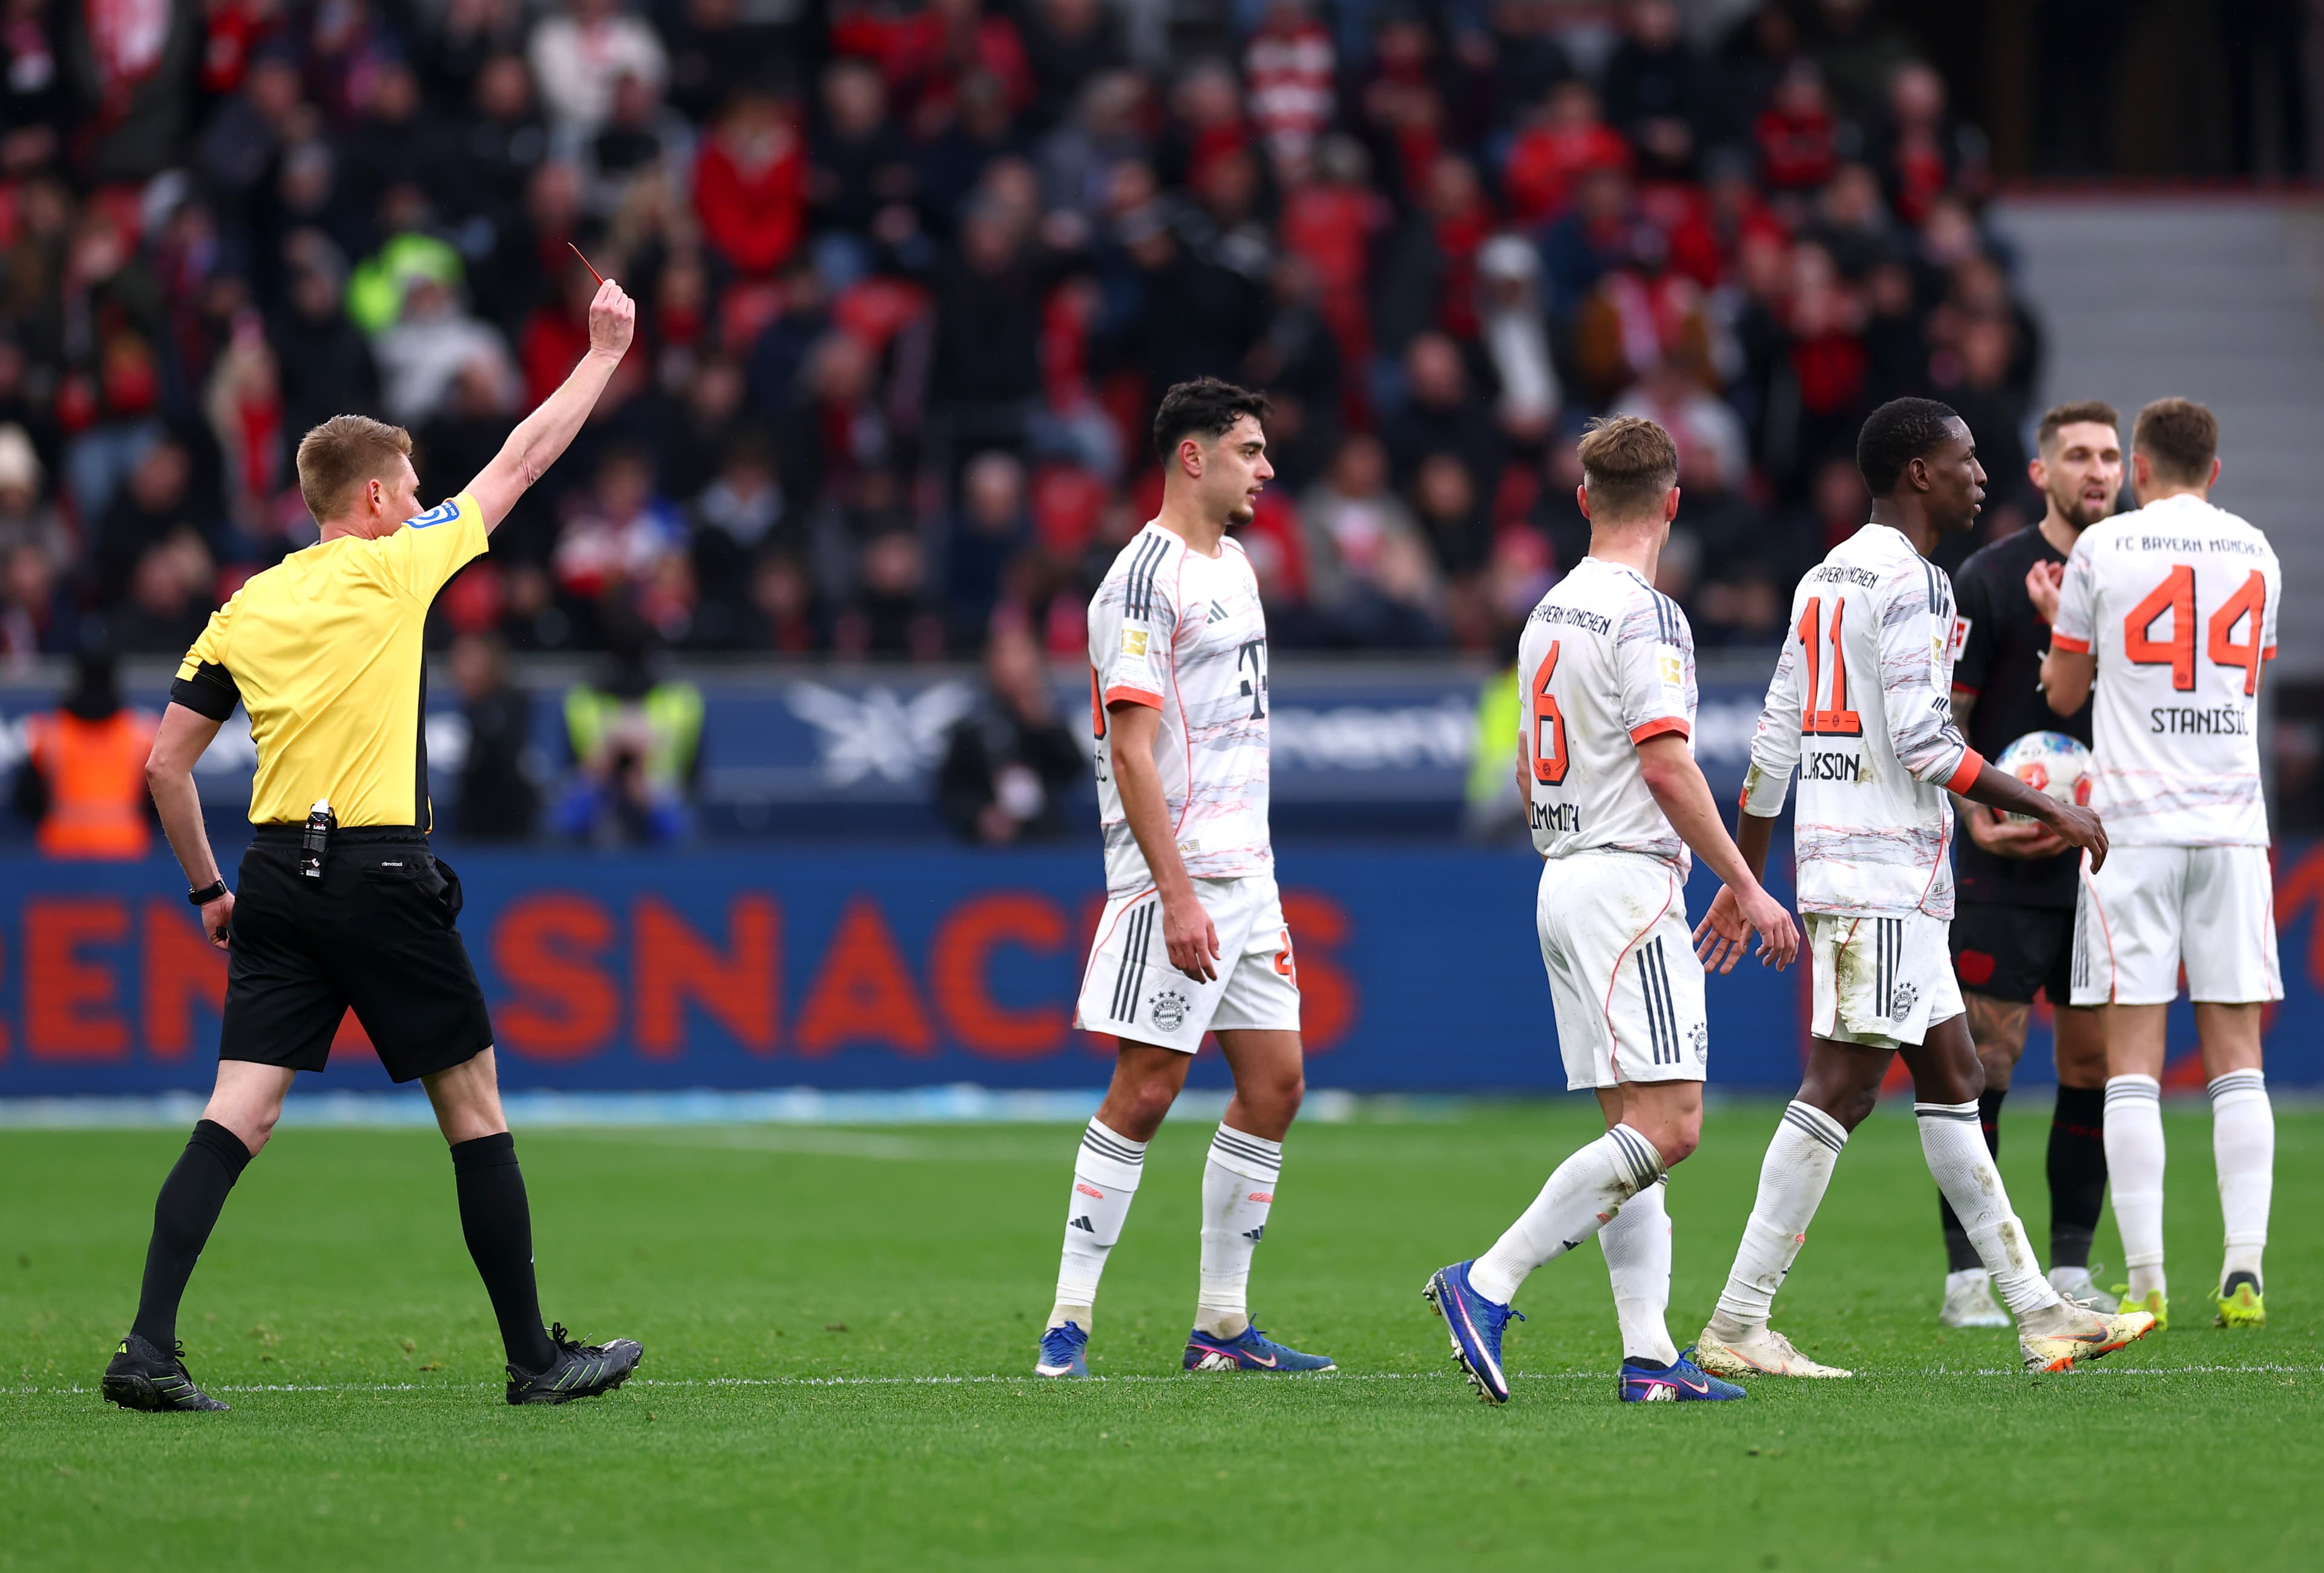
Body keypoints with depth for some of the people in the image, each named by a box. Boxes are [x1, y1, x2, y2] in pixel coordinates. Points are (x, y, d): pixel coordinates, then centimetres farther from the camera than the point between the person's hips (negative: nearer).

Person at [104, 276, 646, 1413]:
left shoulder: (244, 609, 11)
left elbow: (164, 765, 11)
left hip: (276, 875, 5)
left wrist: (209, 891, 21)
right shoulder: (395, 567, -2)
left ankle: (148, 1347, -15)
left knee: (239, 1114, -2)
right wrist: (605, 349, 18)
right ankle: (535, 1357, 12)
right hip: (379, 873, -5)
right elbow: (522, 461, 7)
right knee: (475, 1106, 7)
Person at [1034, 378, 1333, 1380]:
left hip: (1245, 875, 9)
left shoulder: (1232, 565, 16)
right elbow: (1131, 750, -18)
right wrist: (1178, 896, -23)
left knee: (1275, 1083, 6)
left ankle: (1222, 1326, 11)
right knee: (1146, 1088, -9)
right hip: (1177, 878, -9)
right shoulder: (1144, 578, -12)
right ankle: (1068, 1318, -3)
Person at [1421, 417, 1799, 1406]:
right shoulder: (1644, 615, -12)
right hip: (1629, 883, -10)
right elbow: (1667, 766, -18)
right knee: (1667, 1127, -13)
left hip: (1562, 882, 10)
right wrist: (1747, 889, -14)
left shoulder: (1548, 615, 14)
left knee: (1636, 1128, 7)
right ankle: (1485, 1285, -17)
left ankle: (1647, 1354, 1)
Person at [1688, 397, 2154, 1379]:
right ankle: (1737, 1326, -11)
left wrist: (1745, 881, 21)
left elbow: (1775, 738, 18)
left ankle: (2036, 1312, 13)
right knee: (1840, 1088, -10)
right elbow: (1924, 741, -19)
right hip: (1882, 873, -10)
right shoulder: (1909, 581, -12)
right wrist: (2047, 809, -11)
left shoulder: (1827, 578, 17)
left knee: (1951, 1080, 11)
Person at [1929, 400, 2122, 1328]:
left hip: (2106, 867, 5)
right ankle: (1966, 1277, -1)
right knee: (1985, 1060, -6)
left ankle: (2070, 1273, 12)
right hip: (2007, 871, -5)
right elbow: (1941, 720, -5)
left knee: (2095, 1063, 5)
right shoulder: (1989, 579, -4)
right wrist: (1979, 816, -18)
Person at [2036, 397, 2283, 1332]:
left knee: (2133, 1059, -1)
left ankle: (2146, 1282, -6)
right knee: (2236, 1055, 5)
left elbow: (2063, 693, 8)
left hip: (2134, 824, -2)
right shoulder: (2256, 555, 9)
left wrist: (2052, 617, 28)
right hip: (2231, 818, 2)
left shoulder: (2103, 550, -1)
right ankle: (2244, 1272, -4)